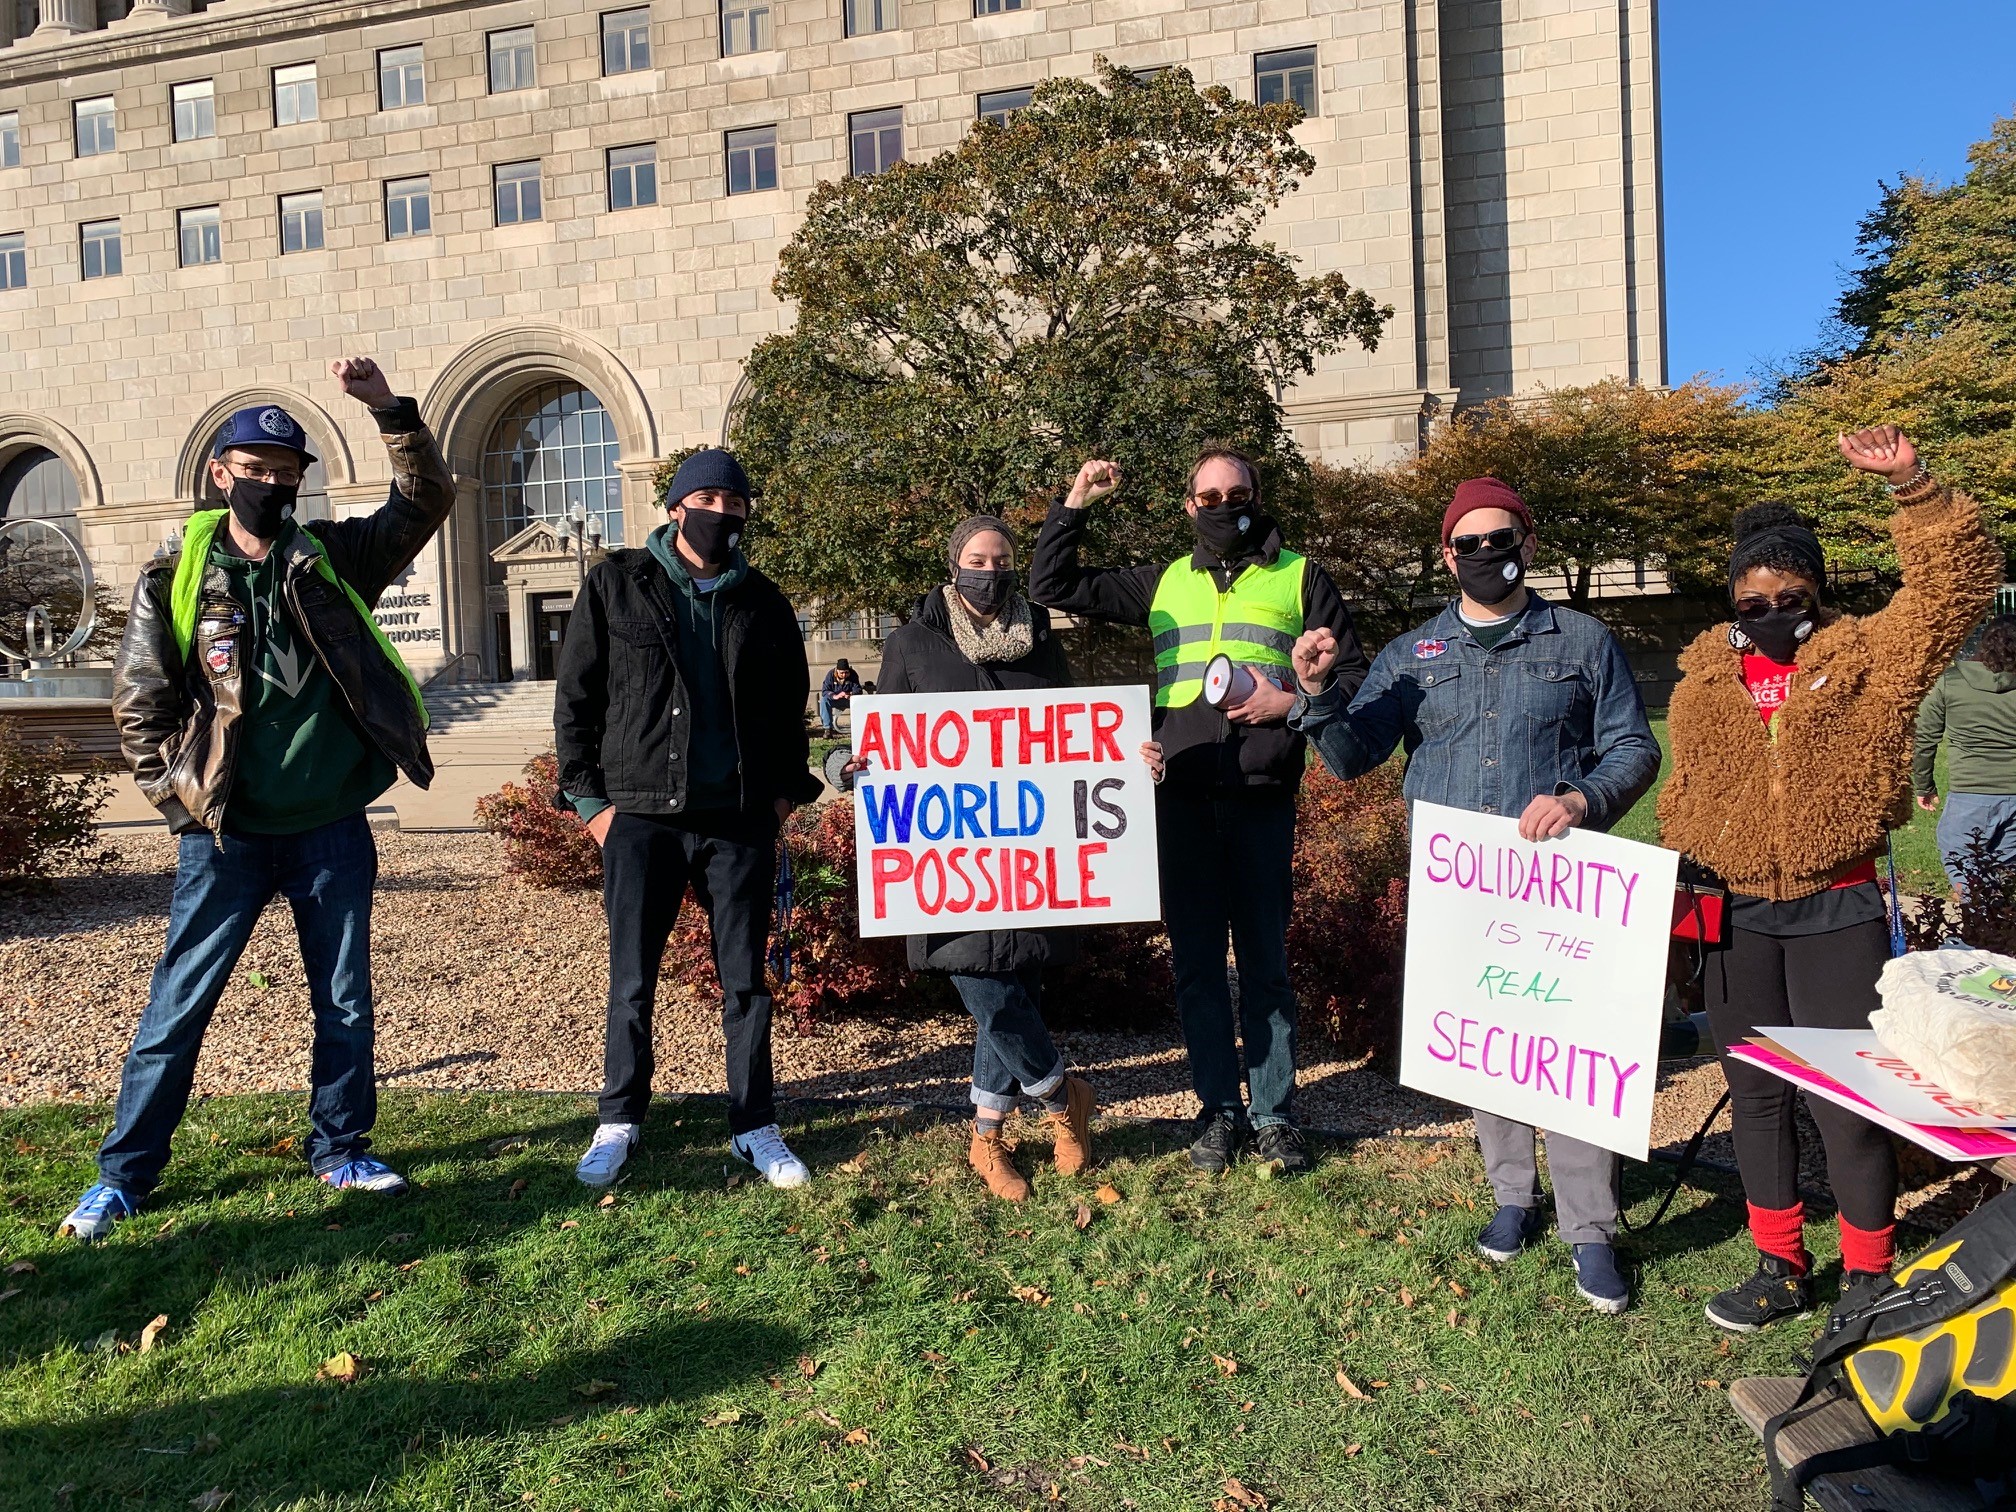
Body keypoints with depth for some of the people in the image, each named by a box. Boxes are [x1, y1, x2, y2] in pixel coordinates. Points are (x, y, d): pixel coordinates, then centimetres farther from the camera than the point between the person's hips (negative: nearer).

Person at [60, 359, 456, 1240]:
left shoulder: (332, 559, 4)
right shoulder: (175, 579, 0)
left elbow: (426, 503, -5)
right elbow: (137, 702, 2)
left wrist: (389, 410, -17)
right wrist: (181, 796, -4)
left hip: (332, 829, 2)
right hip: (225, 835, -1)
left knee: (346, 1004, 10)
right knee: (178, 1008, 5)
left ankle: (340, 1151, 26)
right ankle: (123, 1176, 19)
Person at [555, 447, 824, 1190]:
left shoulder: (762, 601, 9)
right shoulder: (616, 585, 3)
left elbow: (789, 706, 17)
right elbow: (575, 697, 3)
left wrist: (788, 789, 5)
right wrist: (589, 796, -3)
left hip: (742, 820, 2)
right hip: (641, 816, -1)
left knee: (745, 981, 7)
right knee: (632, 981, 5)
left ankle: (754, 1125, 18)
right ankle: (618, 1121, 21)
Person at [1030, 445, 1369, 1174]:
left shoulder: (1300, 578, 9)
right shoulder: (1163, 583, 15)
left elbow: (1354, 676, 7)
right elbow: (1052, 586, 17)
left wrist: (1291, 703, -9)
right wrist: (1075, 503, 7)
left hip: (1261, 797, -2)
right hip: (1181, 799, 2)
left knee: (1264, 960, 4)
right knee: (1195, 961, 7)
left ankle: (1274, 1115, 15)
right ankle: (1220, 1110, 18)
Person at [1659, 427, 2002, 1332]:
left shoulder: (1867, 659, 1)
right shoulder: (1703, 683, 8)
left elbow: (1959, 580, -9)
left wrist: (1911, 487, -18)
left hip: (1837, 912, -3)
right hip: (1735, 917, 3)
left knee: (1847, 1102, 1)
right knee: (1756, 1096, 12)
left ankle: (1868, 1279, 21)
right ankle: (1781, 1269, 28)